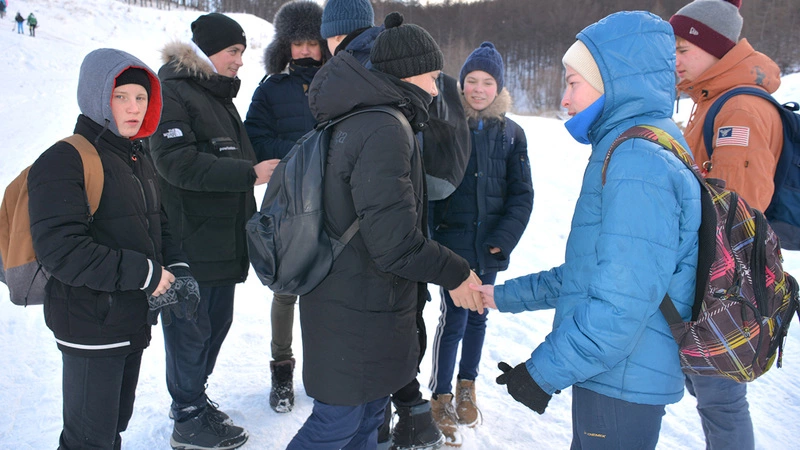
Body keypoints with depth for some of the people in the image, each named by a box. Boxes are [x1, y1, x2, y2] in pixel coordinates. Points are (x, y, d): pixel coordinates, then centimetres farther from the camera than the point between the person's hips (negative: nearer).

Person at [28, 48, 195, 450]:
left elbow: (158, 229, 20)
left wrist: (177, 269, 0)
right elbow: (59, 249, -25)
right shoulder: (64, 161, -15)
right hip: (91, 326, -8)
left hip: (132, 322, 8)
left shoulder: (139, 162, 14)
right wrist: (143, 274, -23)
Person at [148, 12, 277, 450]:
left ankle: (193, 397, 35)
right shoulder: (172, 93, -11)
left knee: (217, 320, 17)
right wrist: (250, 172, -23)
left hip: (224, 237, 9)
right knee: (190, 327, 2)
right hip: (191, 240, -9)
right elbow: (178, 163, -22)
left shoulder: (219, 95, 18)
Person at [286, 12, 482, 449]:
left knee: (368, 413, 22)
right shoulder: (386, 131, -23)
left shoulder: (354, 122, 9)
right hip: (358, 314, -10)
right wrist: (456, 274, -12)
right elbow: (395, 243, -27)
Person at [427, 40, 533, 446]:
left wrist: (503, 239, -6)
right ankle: (441, 397, 15)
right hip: (452, 241, -3)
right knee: (454, 317, -4)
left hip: (489, 245, 3)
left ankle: (467, 386, 33)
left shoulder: (511, 133, 5)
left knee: (478, 315, 14)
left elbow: (522, 194, 5)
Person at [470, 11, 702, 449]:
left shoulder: (638, 164, -22)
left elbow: (621, 306, -26)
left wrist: (544, 371, -18)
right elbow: (585, 272, 16)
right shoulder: (627, 151, 10)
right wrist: (505, 294, 17)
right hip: (611, 375, 9)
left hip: (623, 382, -9)